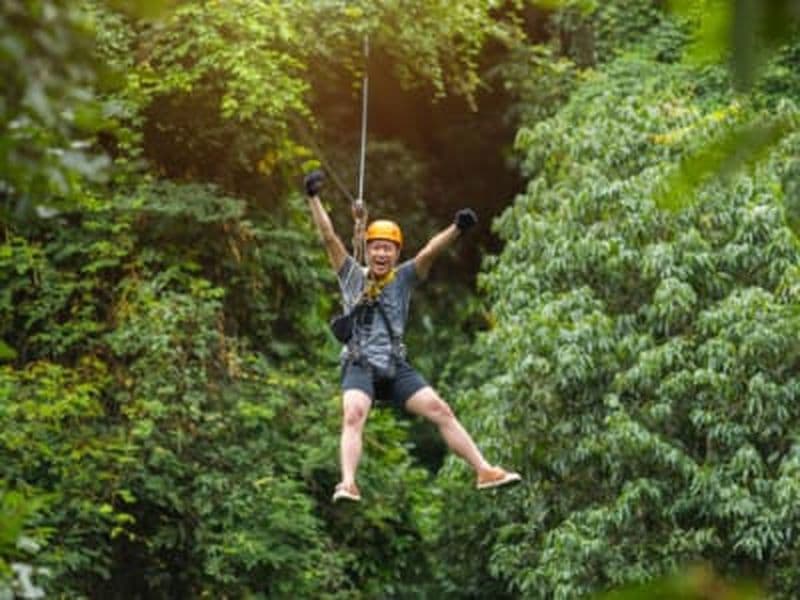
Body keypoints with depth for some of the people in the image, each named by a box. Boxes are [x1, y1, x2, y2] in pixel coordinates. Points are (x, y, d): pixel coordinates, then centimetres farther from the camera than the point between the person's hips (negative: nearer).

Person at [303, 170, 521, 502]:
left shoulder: (404, 278, 10)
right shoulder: (352, 276, 9)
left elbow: (430, 251, -6)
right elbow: (329, 237, 2)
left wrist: (456, 229, -21)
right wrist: (314, 198, -6)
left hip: (396, 368, 2)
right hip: (359, 366, -2)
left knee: (441, 411, -5)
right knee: (353, 416, -27)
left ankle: (484, 471, -1)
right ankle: (348, 484, -40)